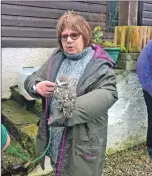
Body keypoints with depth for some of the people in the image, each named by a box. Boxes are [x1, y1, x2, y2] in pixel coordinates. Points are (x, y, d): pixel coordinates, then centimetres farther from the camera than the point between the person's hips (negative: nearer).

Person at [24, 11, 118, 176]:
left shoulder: (99, 64, -12)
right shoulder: (56, 58, 6)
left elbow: (107, 94, -27)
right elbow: (31, 78, 11)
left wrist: (67, 113, -33)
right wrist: (37, 86, -15)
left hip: (82, 141, -5)